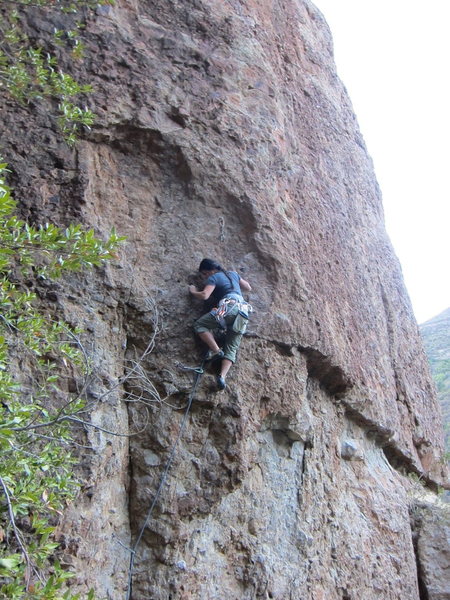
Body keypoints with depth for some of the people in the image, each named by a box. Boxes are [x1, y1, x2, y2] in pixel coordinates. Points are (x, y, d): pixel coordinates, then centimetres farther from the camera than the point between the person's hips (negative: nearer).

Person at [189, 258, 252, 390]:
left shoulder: (213, 278, 8)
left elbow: (204, 295, -6)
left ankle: (216, 350, -13)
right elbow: (248, 288, 37)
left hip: (229, 307, -7)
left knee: (199, 325, 5)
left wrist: (193, 291, 14)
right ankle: (222, 376, -18)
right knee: (231, 348, 3)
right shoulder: (233, 274, 28)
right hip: (243, 311, 7)